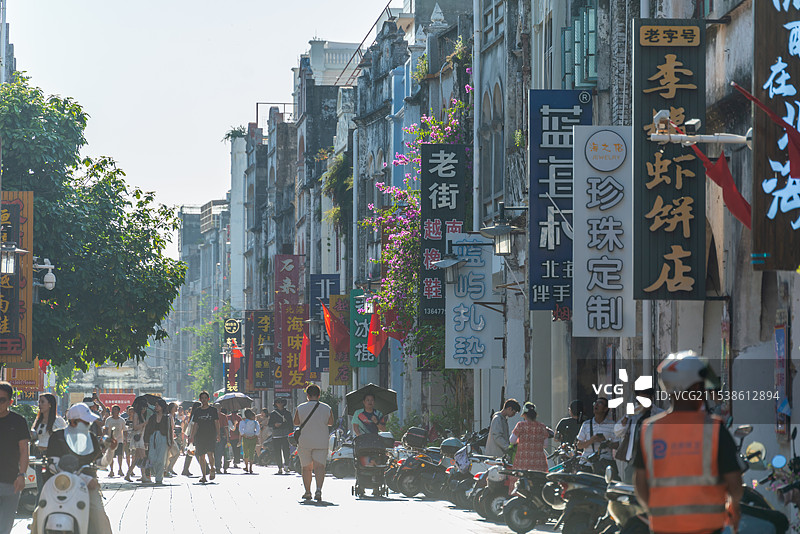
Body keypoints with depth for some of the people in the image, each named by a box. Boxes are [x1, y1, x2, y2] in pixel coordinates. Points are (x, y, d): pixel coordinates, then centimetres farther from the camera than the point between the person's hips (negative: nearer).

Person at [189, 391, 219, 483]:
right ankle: (203, 475, 6)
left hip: (211, 435, -2)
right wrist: (192, 436, 4)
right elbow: (195, 425, 12)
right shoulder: (197, 411, 12)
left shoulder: (213, 410, 7)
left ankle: (212, 469, 4)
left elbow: (216, 423, 5)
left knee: (210, 453, -19)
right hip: (200, 436, 2)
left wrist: (218, 434, -5)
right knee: (201, 456, -1)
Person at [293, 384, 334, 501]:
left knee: (306, 468, 12)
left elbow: (296, 422, 10)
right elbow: (331, 422, 12)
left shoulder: (300, 408, -4)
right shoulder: (327, 409, -2)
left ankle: (307, 492, 19)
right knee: (319, 467, -4)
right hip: (322, 443, 0)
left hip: (304, 442, 0)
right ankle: (319, 489, -25)